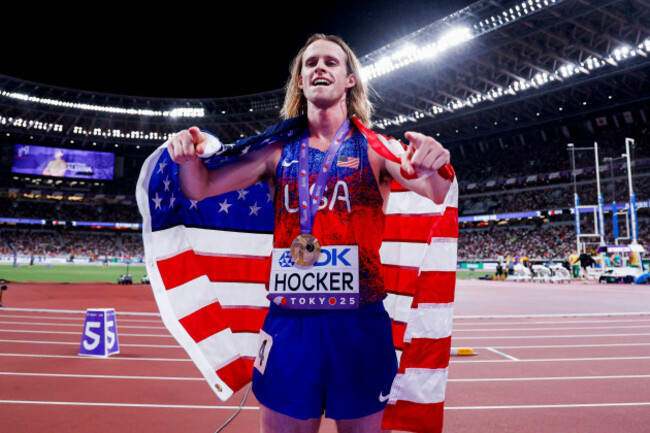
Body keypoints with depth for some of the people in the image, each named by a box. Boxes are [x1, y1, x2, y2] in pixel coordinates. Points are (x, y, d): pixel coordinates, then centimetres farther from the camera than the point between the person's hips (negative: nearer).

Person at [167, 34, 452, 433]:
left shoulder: (376, 148, 0)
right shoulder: (279, 152, 6)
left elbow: (439, 194, -11)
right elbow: (201, 188, 5)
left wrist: (435, 167, -34)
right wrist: (189, 157, -16)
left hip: (360, 323, -1)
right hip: (289, 321, 2)